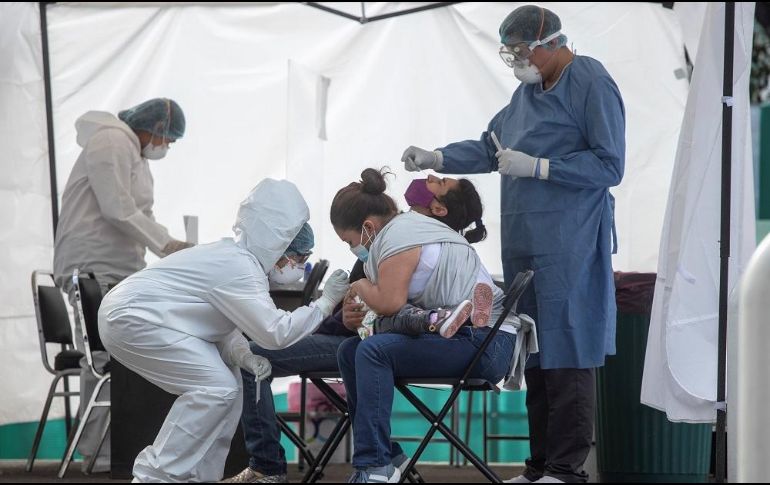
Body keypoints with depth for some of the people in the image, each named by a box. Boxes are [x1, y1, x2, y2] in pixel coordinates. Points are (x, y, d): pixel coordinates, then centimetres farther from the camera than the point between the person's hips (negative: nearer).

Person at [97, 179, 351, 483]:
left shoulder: (235, 258, 10)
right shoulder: (240, 269, -22)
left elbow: (224, 327, 14)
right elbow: (275, 333, -24)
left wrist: (242, 356, -5)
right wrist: (326, 303, -14)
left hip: (134, 314, 11)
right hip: (130, 319, -11)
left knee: (226, 383, 10)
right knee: (217, 388, -15)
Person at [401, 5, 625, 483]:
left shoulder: (592, 84, -9)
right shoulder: (528, 90, 17)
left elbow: (609, 165, -14)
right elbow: (490, 148, 25)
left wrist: (536, 167, -16)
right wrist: (435, 158, 12)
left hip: (569, 246, -8)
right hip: (523, 242, 8)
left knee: (565, 354, -8)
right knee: (533, 354, 10)